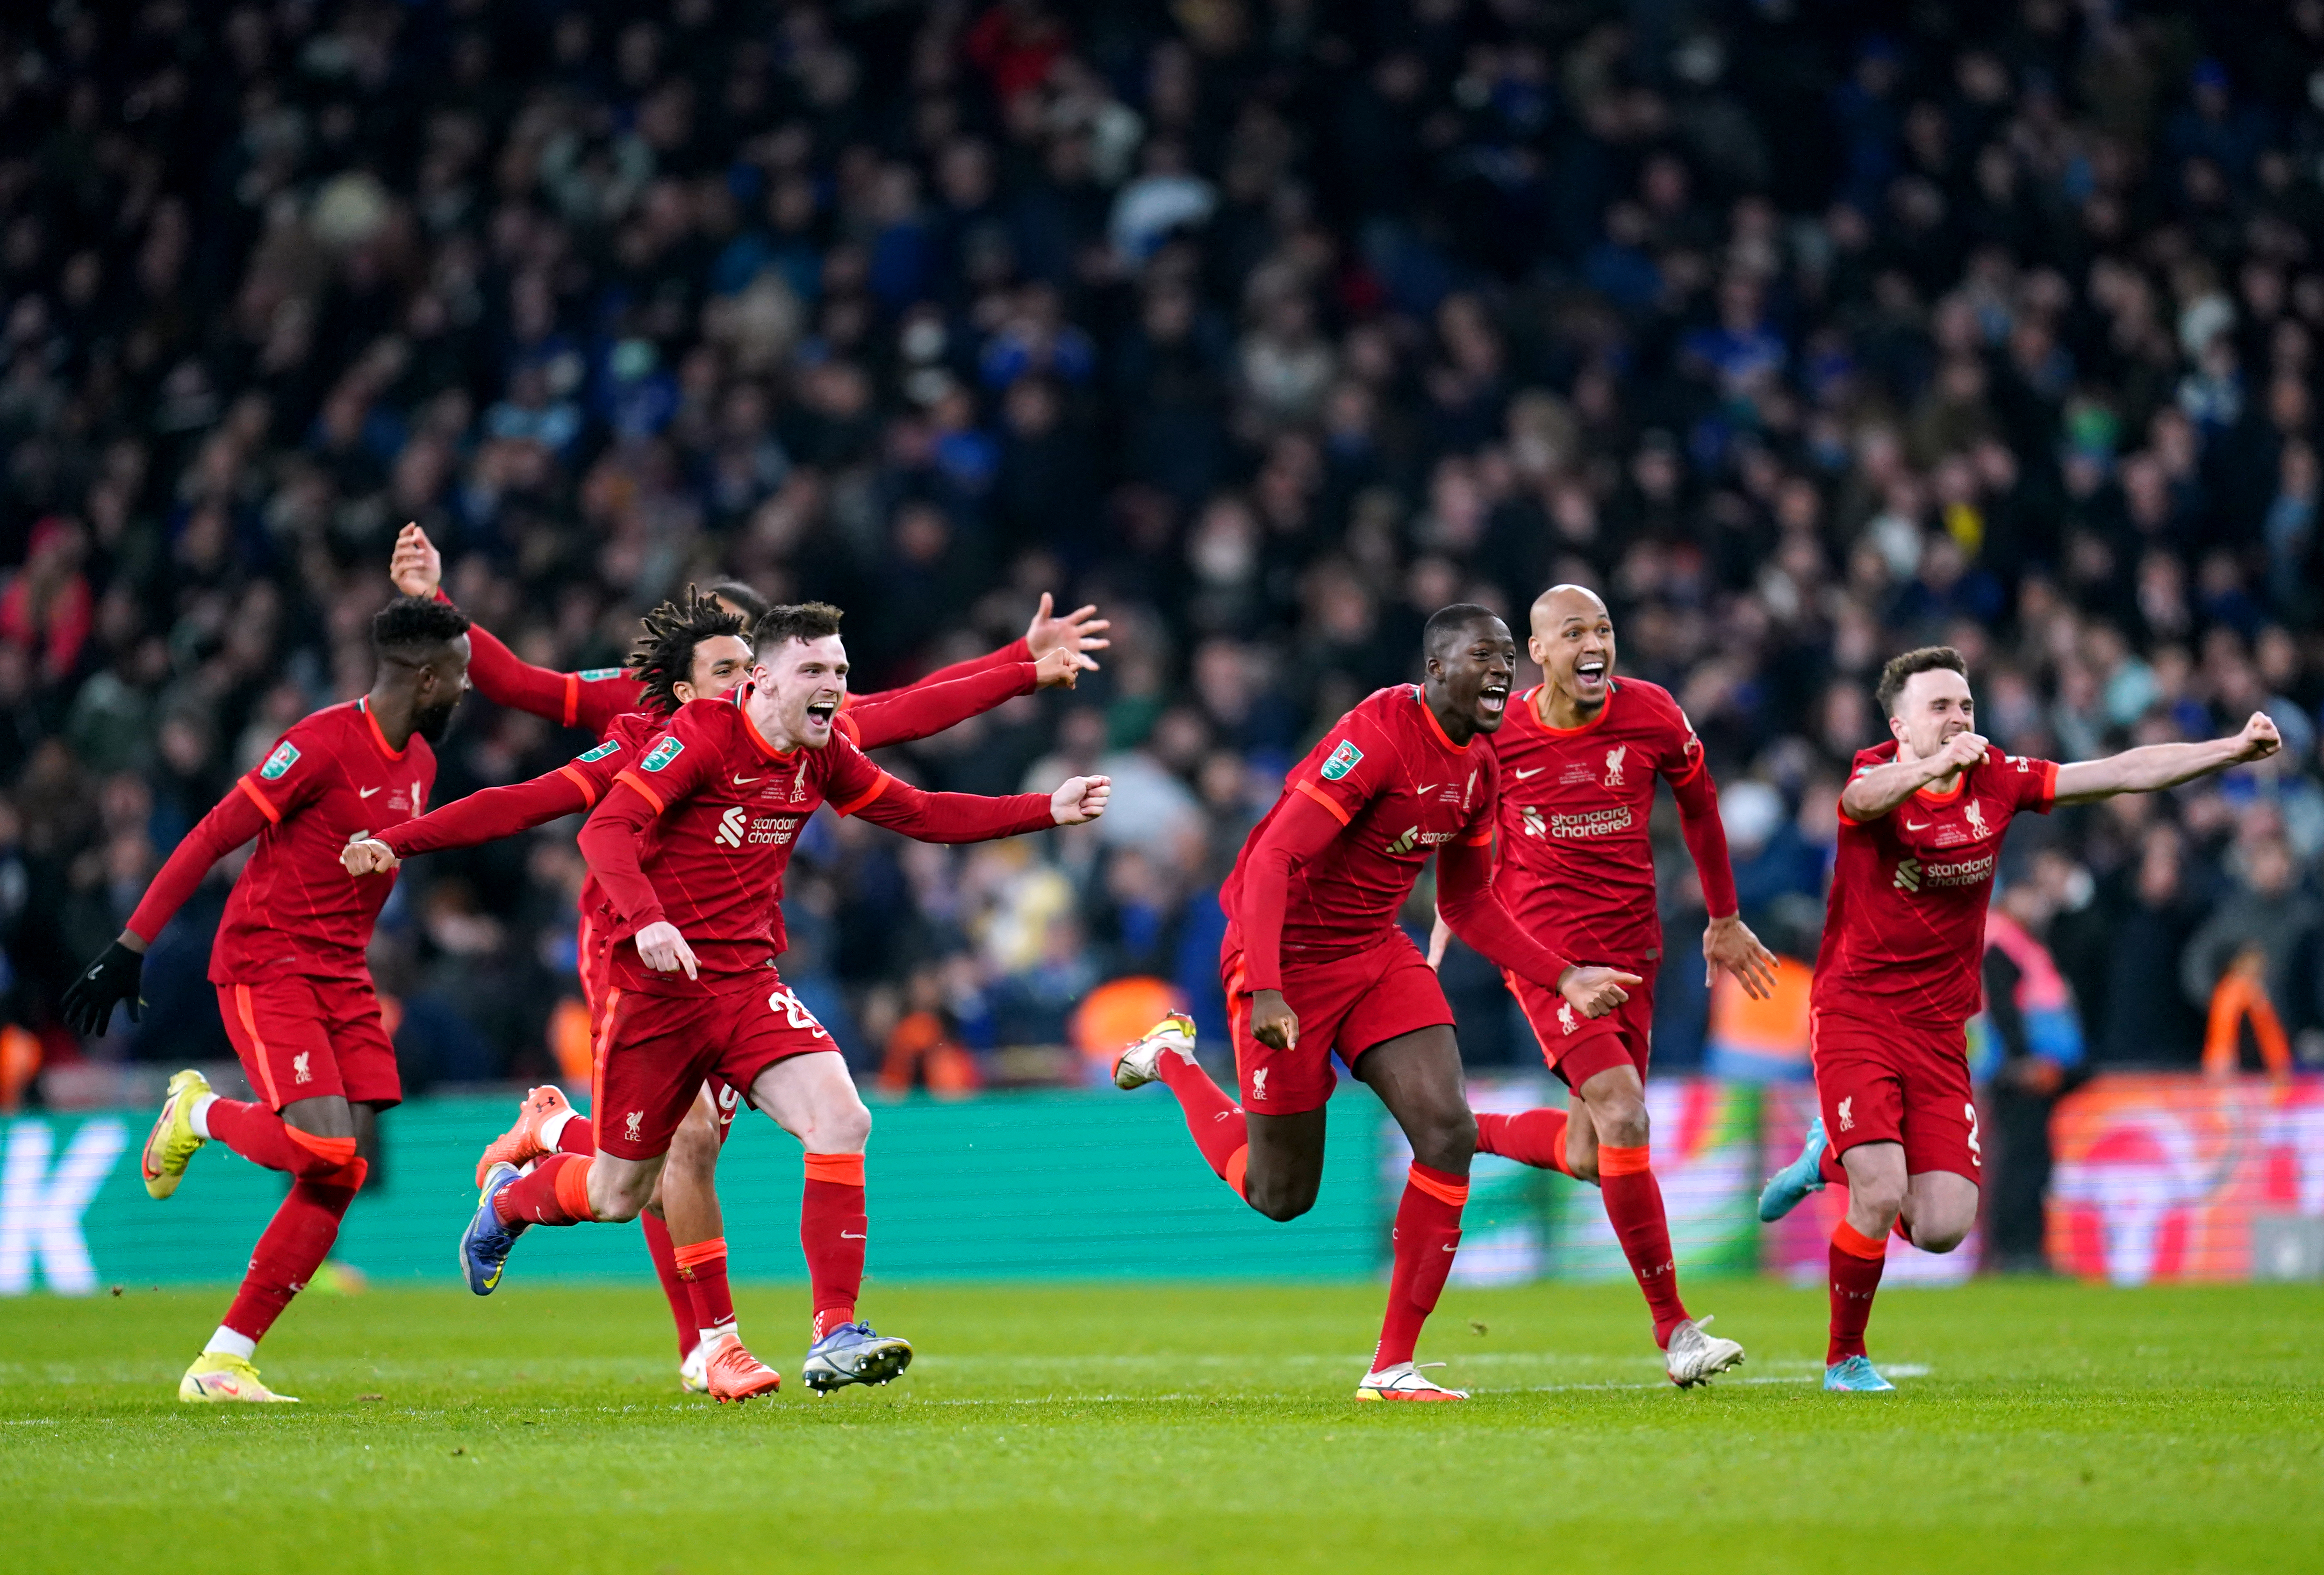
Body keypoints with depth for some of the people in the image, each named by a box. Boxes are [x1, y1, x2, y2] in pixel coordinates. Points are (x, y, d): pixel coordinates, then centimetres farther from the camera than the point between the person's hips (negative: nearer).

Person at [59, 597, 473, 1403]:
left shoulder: (418, 761, 10)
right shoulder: (324, 743, -16)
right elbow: (211, 839, -15)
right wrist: (128, 951, -16)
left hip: (343, 976, 8)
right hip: (264, 966, -8)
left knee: (345, 1172, -3)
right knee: (323, 1146, -22)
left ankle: (225, 1361, 2)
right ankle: (200, 1113, 11)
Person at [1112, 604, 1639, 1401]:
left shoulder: (1479, 767, 3)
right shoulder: (1377, 736, -24)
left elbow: (1468, 903, 15)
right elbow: (1273, 859, -28)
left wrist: (1563, 976, 4)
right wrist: (1265, 991, -36)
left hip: (1377, 952, 7)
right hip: (1288, 957, -7)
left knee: (1450, 1133, -13)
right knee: (1281, 1195, 3)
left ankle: (1394, 1366, -6)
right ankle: (1173, 1058, 33)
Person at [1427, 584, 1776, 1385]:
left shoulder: (1651, 716, -4)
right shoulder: (1497, 736, -7)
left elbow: (1698, 807, 13)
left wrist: (1724, 921, 21)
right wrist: (1441, 945, 13)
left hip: (1630, 950, 4)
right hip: (1543, 948, -4)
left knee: (1589, 1158, 4)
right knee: (1623, 1116, -19)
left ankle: (1466, 1135, 34)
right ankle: (1673, 1328, -12)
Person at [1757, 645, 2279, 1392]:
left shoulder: (1997, 780, 2)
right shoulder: (1879, 774, -11)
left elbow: (2125, 772, 3)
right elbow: (1866, 798, -37)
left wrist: (2235, 748, -6)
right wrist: (1934, 766, -57)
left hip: (1939, 1032, 5)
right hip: (1854, 1016, -5)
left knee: (1942, 1228, -6)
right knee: (1881, 1201, -19)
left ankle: (1834, 1157, 25)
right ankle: (1845, 1359, 6)